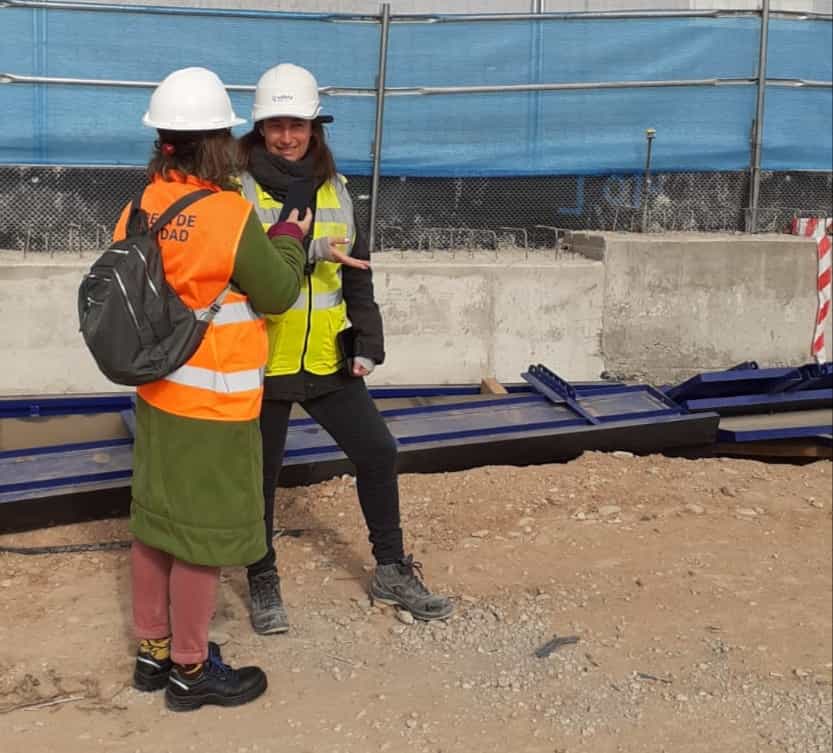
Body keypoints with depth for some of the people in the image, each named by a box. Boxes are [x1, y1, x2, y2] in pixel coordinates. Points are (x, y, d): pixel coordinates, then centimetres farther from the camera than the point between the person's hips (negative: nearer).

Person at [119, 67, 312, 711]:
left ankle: (153, 651, 30)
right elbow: (278, 293, -9)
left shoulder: (140, 211, 1)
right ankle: (190, 669, 17)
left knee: (157, 519, 16)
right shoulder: (231, 217, -20)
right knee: (204, 532, 4)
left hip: (157, 394, 8)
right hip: (213, 403, -7)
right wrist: (290, 238, 8)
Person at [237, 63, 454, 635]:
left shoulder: (334, 189, 7)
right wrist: (309, 249, -29)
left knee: (377, 451, 8)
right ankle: (263, 581, 28)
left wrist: (368, 340, 3)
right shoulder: (240, 188, -9)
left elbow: (357, 271, 11)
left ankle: (392, 571, 25)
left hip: (327, 358, 5)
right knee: (261, 474, 8)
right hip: (263, 361, -5)